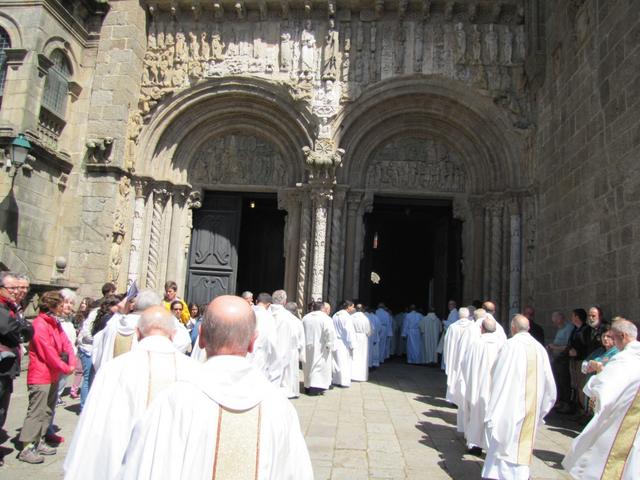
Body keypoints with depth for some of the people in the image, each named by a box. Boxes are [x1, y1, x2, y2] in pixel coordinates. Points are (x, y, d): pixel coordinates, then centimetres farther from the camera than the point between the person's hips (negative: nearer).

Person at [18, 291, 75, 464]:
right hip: (40, 376, -10)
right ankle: (26, 448, 2)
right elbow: (48, 352, -21)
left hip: (53, 375, 10)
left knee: (47, 411, 15)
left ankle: (39, 442, 25)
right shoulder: (40, 324, -18)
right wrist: (65, 368, -14)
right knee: (36, 412, -5)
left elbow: (66, 343, 7)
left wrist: (72, 363, -7)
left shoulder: (55, 323, 12)